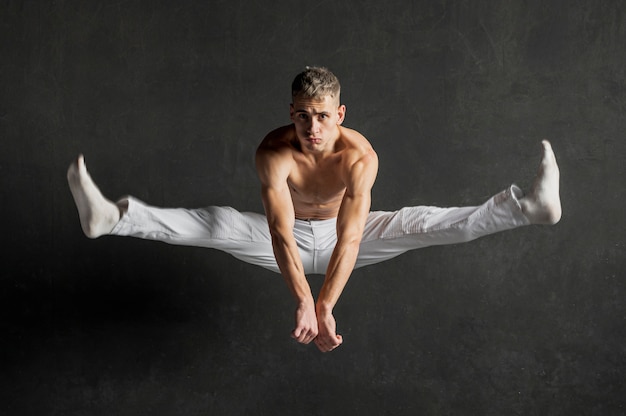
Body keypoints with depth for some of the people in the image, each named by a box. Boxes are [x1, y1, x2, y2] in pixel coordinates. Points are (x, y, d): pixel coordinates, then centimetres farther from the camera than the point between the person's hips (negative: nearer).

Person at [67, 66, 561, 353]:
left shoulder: (360, 156, -32)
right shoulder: (274, 152, -32)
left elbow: (351, 237, -41)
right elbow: (279, 231, -43)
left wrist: (325, 307, -51)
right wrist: (304, 302, -55)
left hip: (339, 239, 0)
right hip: (288, 241, 0)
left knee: (420, 223, -20)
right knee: (216, 223, -25)